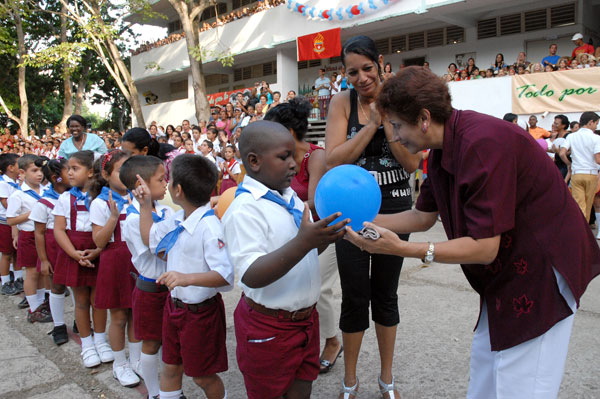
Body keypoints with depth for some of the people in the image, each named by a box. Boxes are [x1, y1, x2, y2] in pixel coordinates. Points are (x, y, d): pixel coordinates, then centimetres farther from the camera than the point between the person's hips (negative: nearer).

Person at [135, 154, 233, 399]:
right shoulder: (177, 221, 0)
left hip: (200, 311, -8)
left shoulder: (209, 227, -28)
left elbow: (225, 274, -35)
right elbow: (149, 237, 18)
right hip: (174, 304, 8)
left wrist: (187, 278, -44)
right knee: (170, 367, 24)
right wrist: (145, 204, 11)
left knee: (202, 376, 12)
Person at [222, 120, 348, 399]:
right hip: (268, 328, -7)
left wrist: (326, 235, -4)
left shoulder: (290, 197, 5)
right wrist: (303, 242, -41)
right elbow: (252, 276, -31)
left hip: (305, 317, 7)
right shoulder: (244, 209, -22)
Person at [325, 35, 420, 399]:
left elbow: (412, 163, -10)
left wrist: (387, 120, -18)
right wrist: (372, 123, -18)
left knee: (386, 293, 14)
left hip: (394, 207, 1)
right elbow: (333, 160, -15)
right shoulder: (343, 102, -5)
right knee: (355, 297, 5)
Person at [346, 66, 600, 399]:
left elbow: (484, 247, -28)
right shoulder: (445, 146, 1)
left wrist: (401, 249, -33)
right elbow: (423, 216, 8)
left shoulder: (482, 143, -29)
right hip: (505, 274, 9)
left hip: (540, 270, -9)